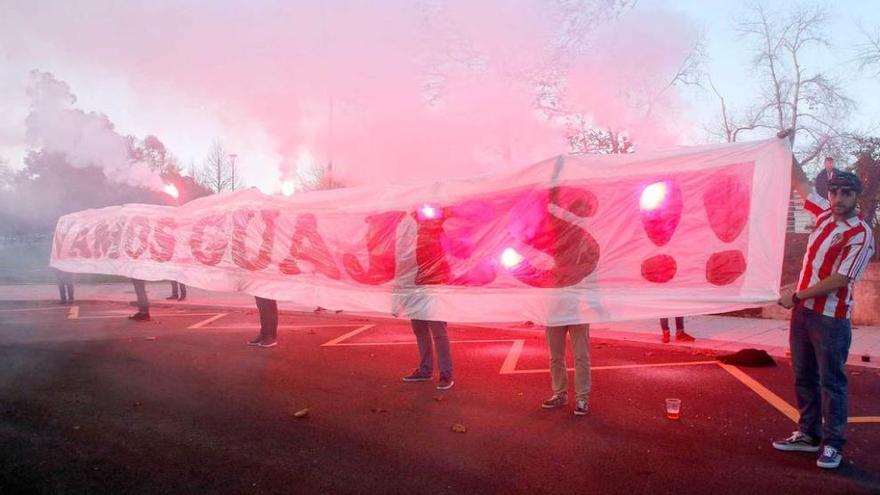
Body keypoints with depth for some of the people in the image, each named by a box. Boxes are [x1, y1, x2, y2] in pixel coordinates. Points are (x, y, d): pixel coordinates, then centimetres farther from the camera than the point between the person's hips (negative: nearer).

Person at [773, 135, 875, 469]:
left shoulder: (861, 235, -12)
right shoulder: (824, 213, 7)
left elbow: (839, 280, -17)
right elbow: (801, 183, 19)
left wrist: (797, 296, -15)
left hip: (831, 318, -7)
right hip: (803, 311, 7)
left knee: (831, 382, 1)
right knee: (804, 377, 13)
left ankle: (832, 444, 10)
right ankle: (808, 434, 24)